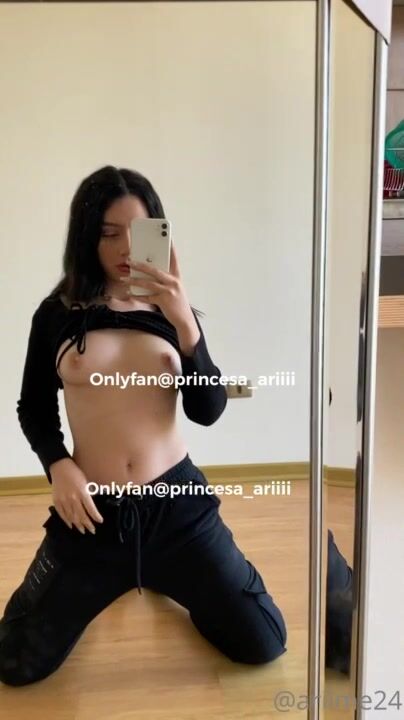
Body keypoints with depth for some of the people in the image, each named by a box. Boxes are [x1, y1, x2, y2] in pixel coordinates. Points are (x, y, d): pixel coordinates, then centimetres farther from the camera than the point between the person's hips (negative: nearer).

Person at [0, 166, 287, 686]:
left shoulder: (170, 311, 2)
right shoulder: (58, 313, -1)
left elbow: (208, 411, -8)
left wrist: (184, 323, -22)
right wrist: (58, 466, -9)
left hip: (176, 501, 1)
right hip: (93, 510, 0)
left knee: (263, 643, 3)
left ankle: (163, 579, 30)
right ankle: (119, 581, 30)